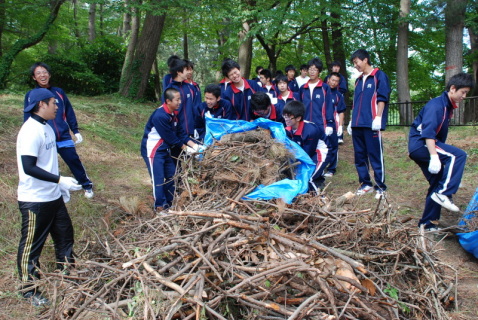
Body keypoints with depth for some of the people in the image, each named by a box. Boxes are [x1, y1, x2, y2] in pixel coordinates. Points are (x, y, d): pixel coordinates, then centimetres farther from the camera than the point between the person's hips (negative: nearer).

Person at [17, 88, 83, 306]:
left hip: (53, 197, 10)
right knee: (32, 245, 6)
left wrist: (60, 186, 19)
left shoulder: (47, 127, 8)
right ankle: (29, 290, 22)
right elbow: (28, 167, -27)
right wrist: (60, 180, -27)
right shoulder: (31, 131, -20)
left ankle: (67, 275, 38)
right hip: (34, 200, -9)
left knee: (65, 235, 20)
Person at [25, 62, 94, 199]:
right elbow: (27, 120, 4)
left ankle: (87, 186, 24)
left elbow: (69, 113, 10)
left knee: (75, 162, 6)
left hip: (64, 138, 1)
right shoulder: (30, 96, 0)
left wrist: (76, 131, 9)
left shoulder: (59, 92, 4)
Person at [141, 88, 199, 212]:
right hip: (153, 150, -9)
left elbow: (181, 132, 5)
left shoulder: (173, 114, 3)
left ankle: (169, 204, 24)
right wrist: (185, 148, -10)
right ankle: (160, 207, 5)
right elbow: (170, 136, -20)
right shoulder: (160, 116, -25)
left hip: (165, 150, 9)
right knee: (158, 178, -5)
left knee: (171, 176, 12)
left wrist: (193, 145, -7)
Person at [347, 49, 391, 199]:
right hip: (357, 124, 7)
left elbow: (382, 98, -8)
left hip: (371, 124, -7)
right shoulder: (359, 80, 21)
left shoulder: (379, 75, 0)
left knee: (375, 156, -4)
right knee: (359, 156, 9)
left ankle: (380, 187, 2)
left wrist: (378, 117, -16)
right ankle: (366, 184, 18)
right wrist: (352, 121, 19)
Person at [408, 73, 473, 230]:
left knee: (437, 183, 10)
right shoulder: (436, 105, -14)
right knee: (458, 155, -24)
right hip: (420, 144, -10)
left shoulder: (447, 107, 17)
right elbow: (428, 132, -26)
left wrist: (438, 153, 23)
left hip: (419, 149, 10)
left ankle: (427, 224, 16)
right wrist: (434, 156, -34)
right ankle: (443, 193, -23)